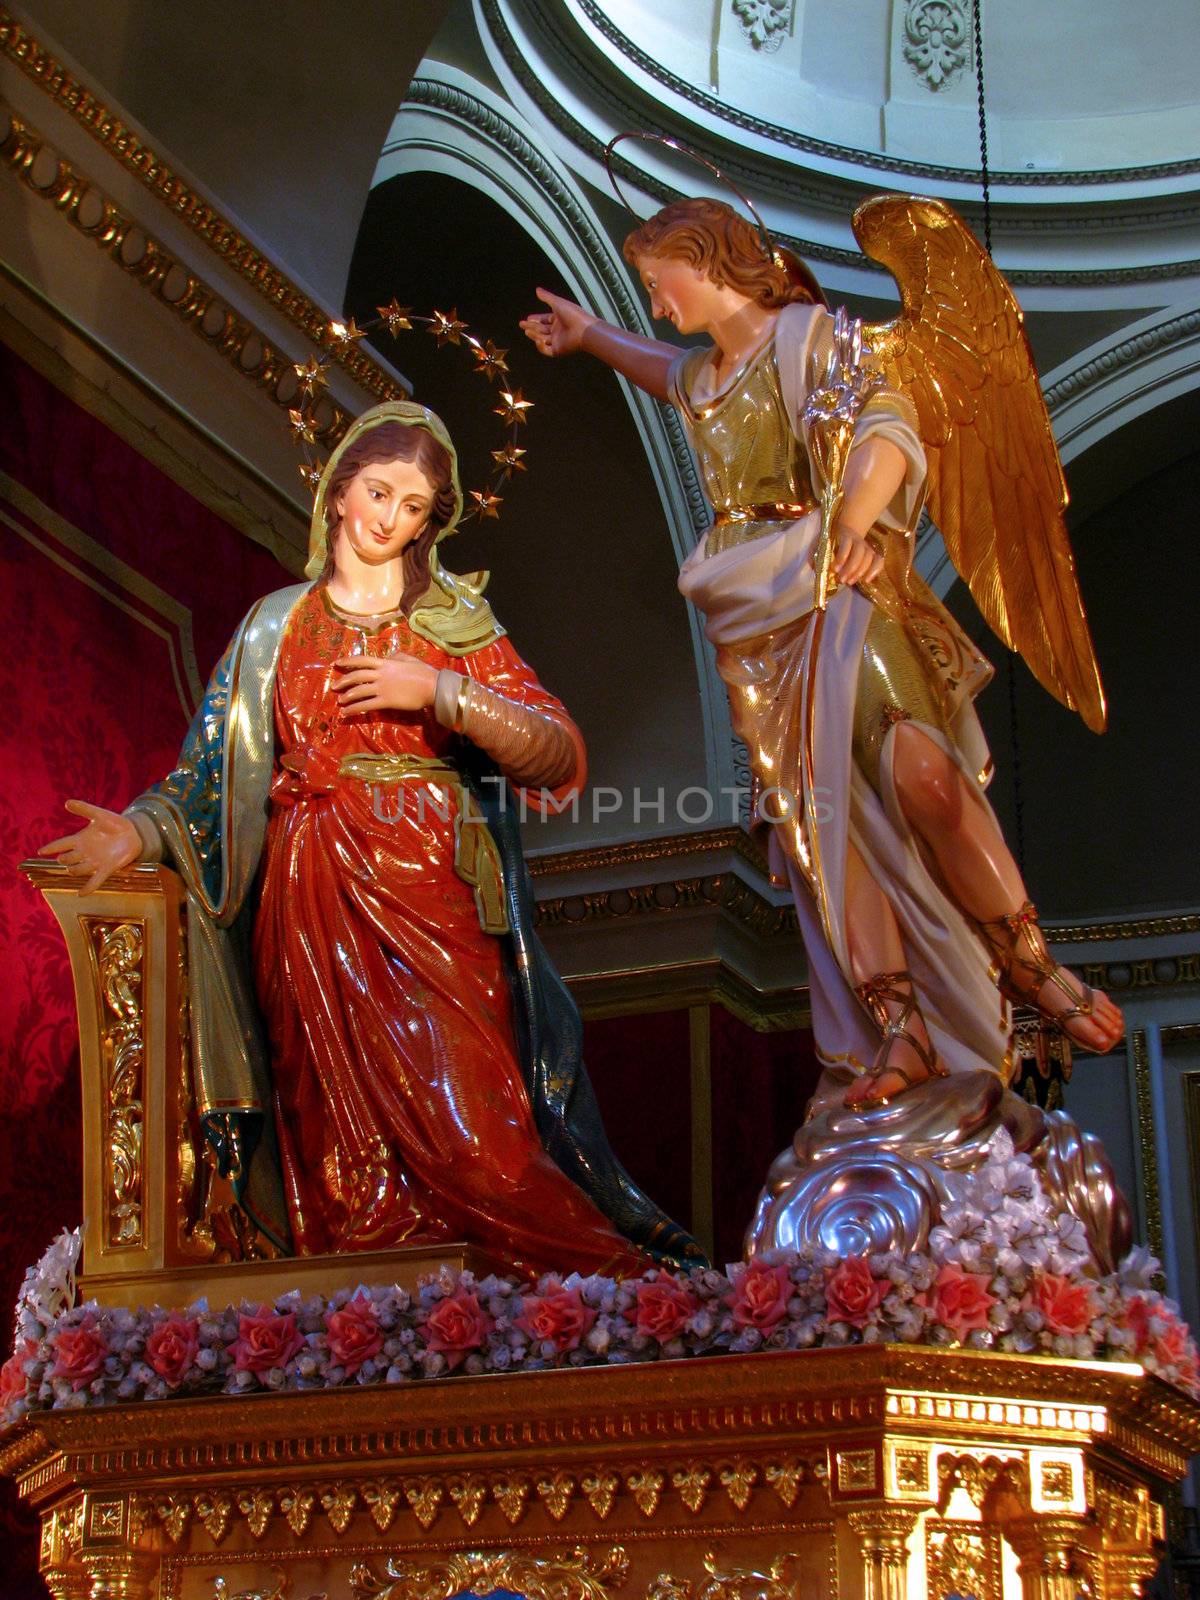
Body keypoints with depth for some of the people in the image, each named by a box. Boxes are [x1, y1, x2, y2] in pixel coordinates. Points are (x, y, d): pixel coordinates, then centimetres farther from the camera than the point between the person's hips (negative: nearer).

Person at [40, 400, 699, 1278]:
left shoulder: (455, 619, 12)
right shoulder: (276, 628, 16)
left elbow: (560, 755, 1)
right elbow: (212, 771, 9)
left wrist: (442, 693, -9)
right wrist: (142, 829, -10)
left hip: (433, 902, -2)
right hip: (317, 908, 2)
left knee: (468, 1133, -13)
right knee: (349, 1154, -5)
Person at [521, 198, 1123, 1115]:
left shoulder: (813, 337, -1)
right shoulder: (704, 377, 23)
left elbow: (886, 430, -18)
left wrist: (855, 523, -35)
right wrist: (588, 335, 58)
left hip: (841, 591, -7)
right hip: (760, 619, 7)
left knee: (920, 773, -26)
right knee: (817, 813, -7)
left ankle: (1026, 965, -13)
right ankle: (902, 1033, -11)